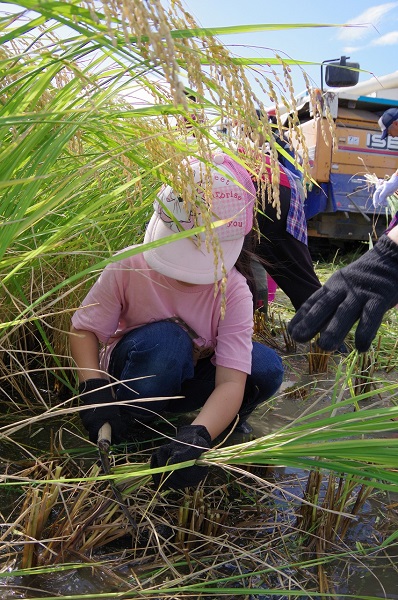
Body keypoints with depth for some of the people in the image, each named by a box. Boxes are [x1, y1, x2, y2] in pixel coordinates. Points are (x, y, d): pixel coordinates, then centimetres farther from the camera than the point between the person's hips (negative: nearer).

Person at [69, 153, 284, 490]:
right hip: (131, 373, -1)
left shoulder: (233, 292, -24)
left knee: (266, 367, -26)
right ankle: (124, 432, -16)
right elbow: (84, 329, -16)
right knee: (165, 339, -38)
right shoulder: (130, 267, -24)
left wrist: (197, 436, -51)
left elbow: (232, 381, -33)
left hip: (188, 381, 2)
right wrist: (93, 387, -34)